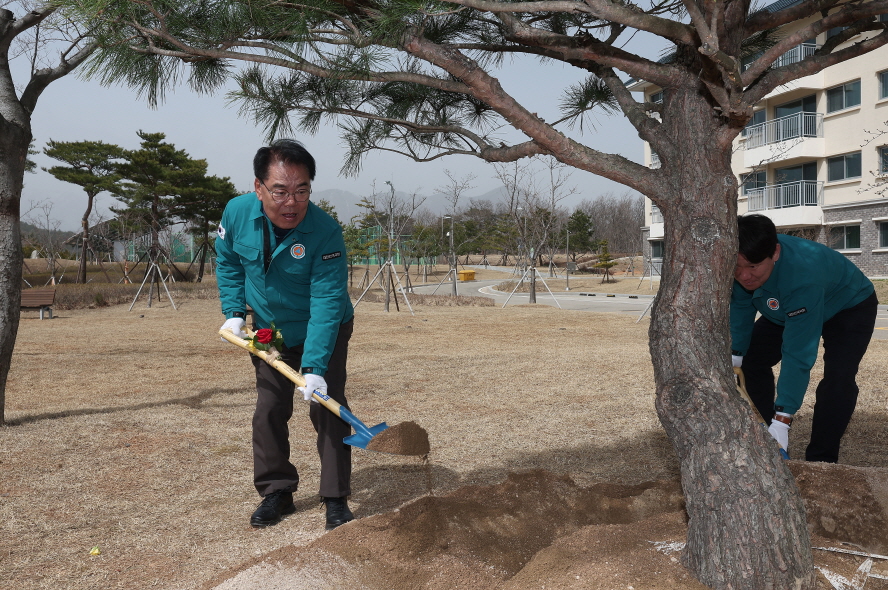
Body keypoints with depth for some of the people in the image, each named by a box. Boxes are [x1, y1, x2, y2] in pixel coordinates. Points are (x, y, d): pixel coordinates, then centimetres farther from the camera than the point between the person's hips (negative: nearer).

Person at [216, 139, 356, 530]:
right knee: (269, 410, 8)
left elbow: (326, 303, -34)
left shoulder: (325, 232, -32)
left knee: (327, 408, -7)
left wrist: (315, 368, -39)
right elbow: (228, 263, 3)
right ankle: (277, 492, 24)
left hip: (324, 332, -4)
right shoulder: (237, 213, -18)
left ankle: (336, 500, 6)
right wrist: (234, 312, -6)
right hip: (270, 333, 4)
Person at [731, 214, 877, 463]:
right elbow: (740, 306, -7)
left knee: (838, 380, -25)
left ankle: (820, 460, -11)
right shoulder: (744, 267, -29)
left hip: (849, 307, -6)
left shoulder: (802, 277, -47)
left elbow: (798, 354, -46)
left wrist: (782, 420, -47)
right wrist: (737, 353, -9)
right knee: (752, 358, 2)